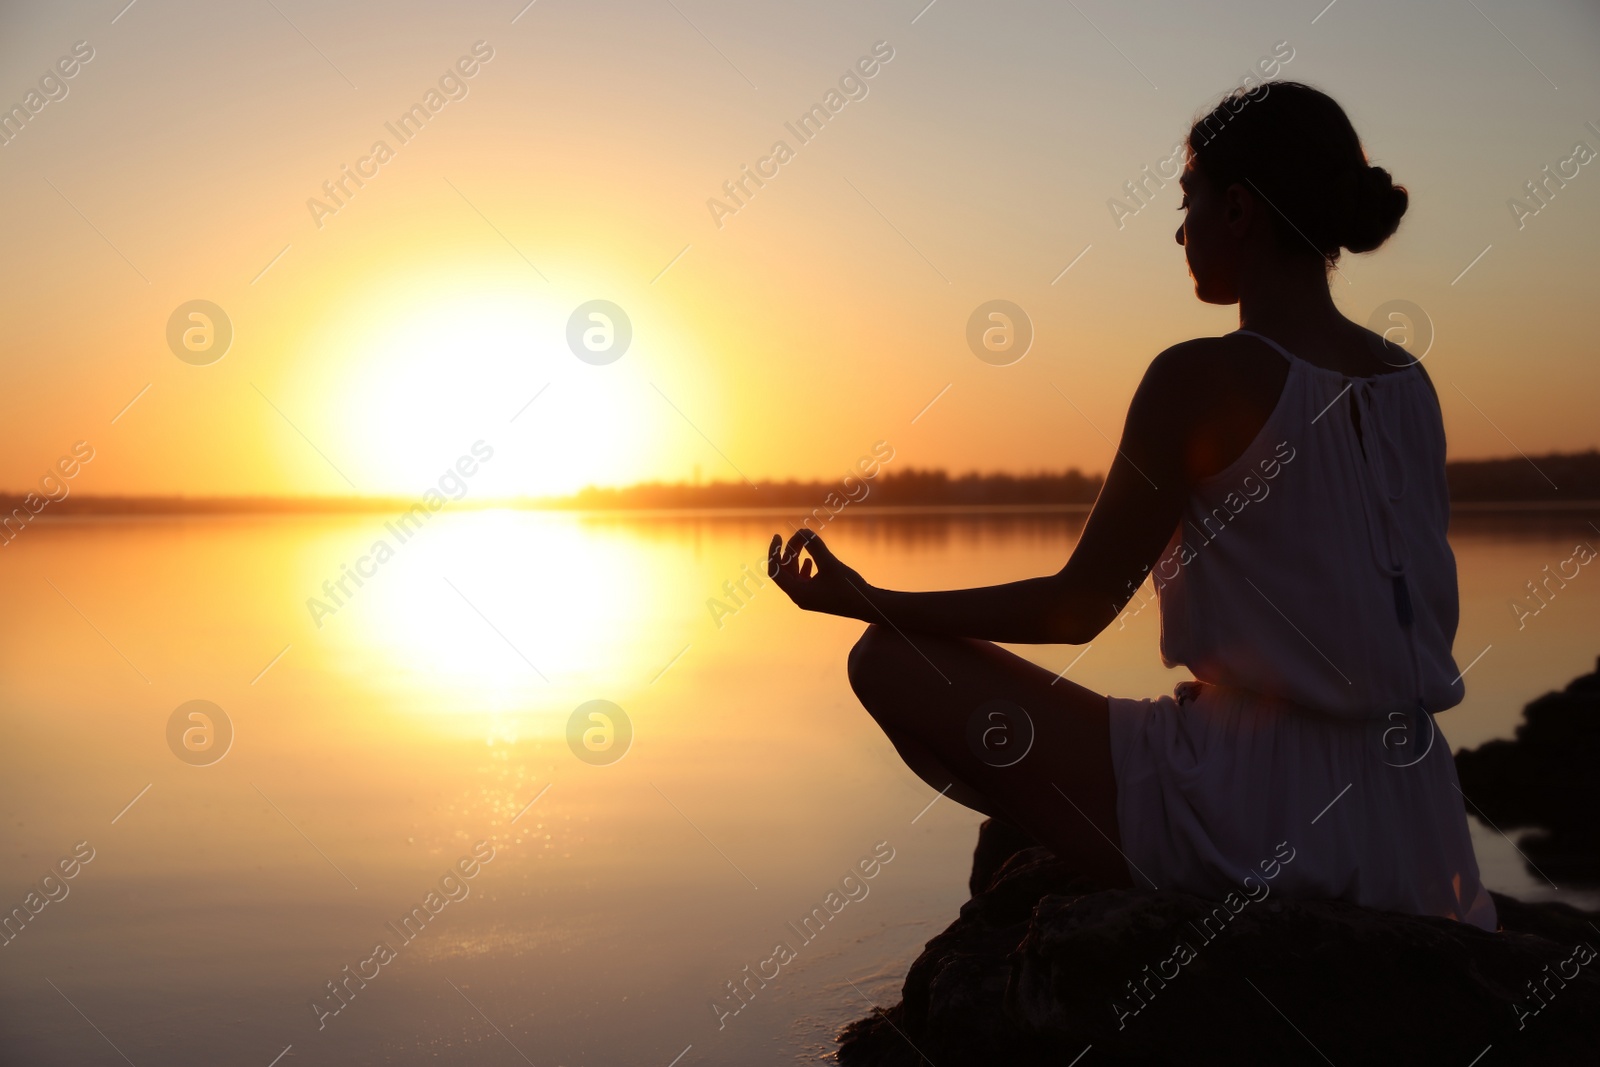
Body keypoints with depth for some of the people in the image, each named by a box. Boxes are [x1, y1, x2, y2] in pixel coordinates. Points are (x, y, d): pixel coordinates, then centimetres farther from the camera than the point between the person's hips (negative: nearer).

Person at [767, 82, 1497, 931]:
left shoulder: (1204, 378, -16)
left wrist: (865, 599, -3)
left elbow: (1078, 609, -12)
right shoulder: (1410, 384, 5)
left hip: (1256, 817, -8)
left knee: (891, 663, -4)